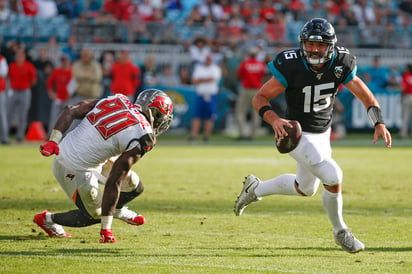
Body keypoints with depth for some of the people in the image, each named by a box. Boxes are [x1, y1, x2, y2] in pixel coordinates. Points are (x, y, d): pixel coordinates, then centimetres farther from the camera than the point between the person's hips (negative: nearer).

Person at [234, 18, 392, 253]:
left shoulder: (340, 65, -14)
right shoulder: (291, 67, -26)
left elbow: (365, 95, -7)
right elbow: (259, 98, -21)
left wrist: (379, 123, -22)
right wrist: (274, 120, -40)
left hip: (323, 134, 6)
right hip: (299, 135, -6)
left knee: (305, 188, 24)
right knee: (334, 178, -19)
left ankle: (255, 189, 46)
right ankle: (340, 231, 5)